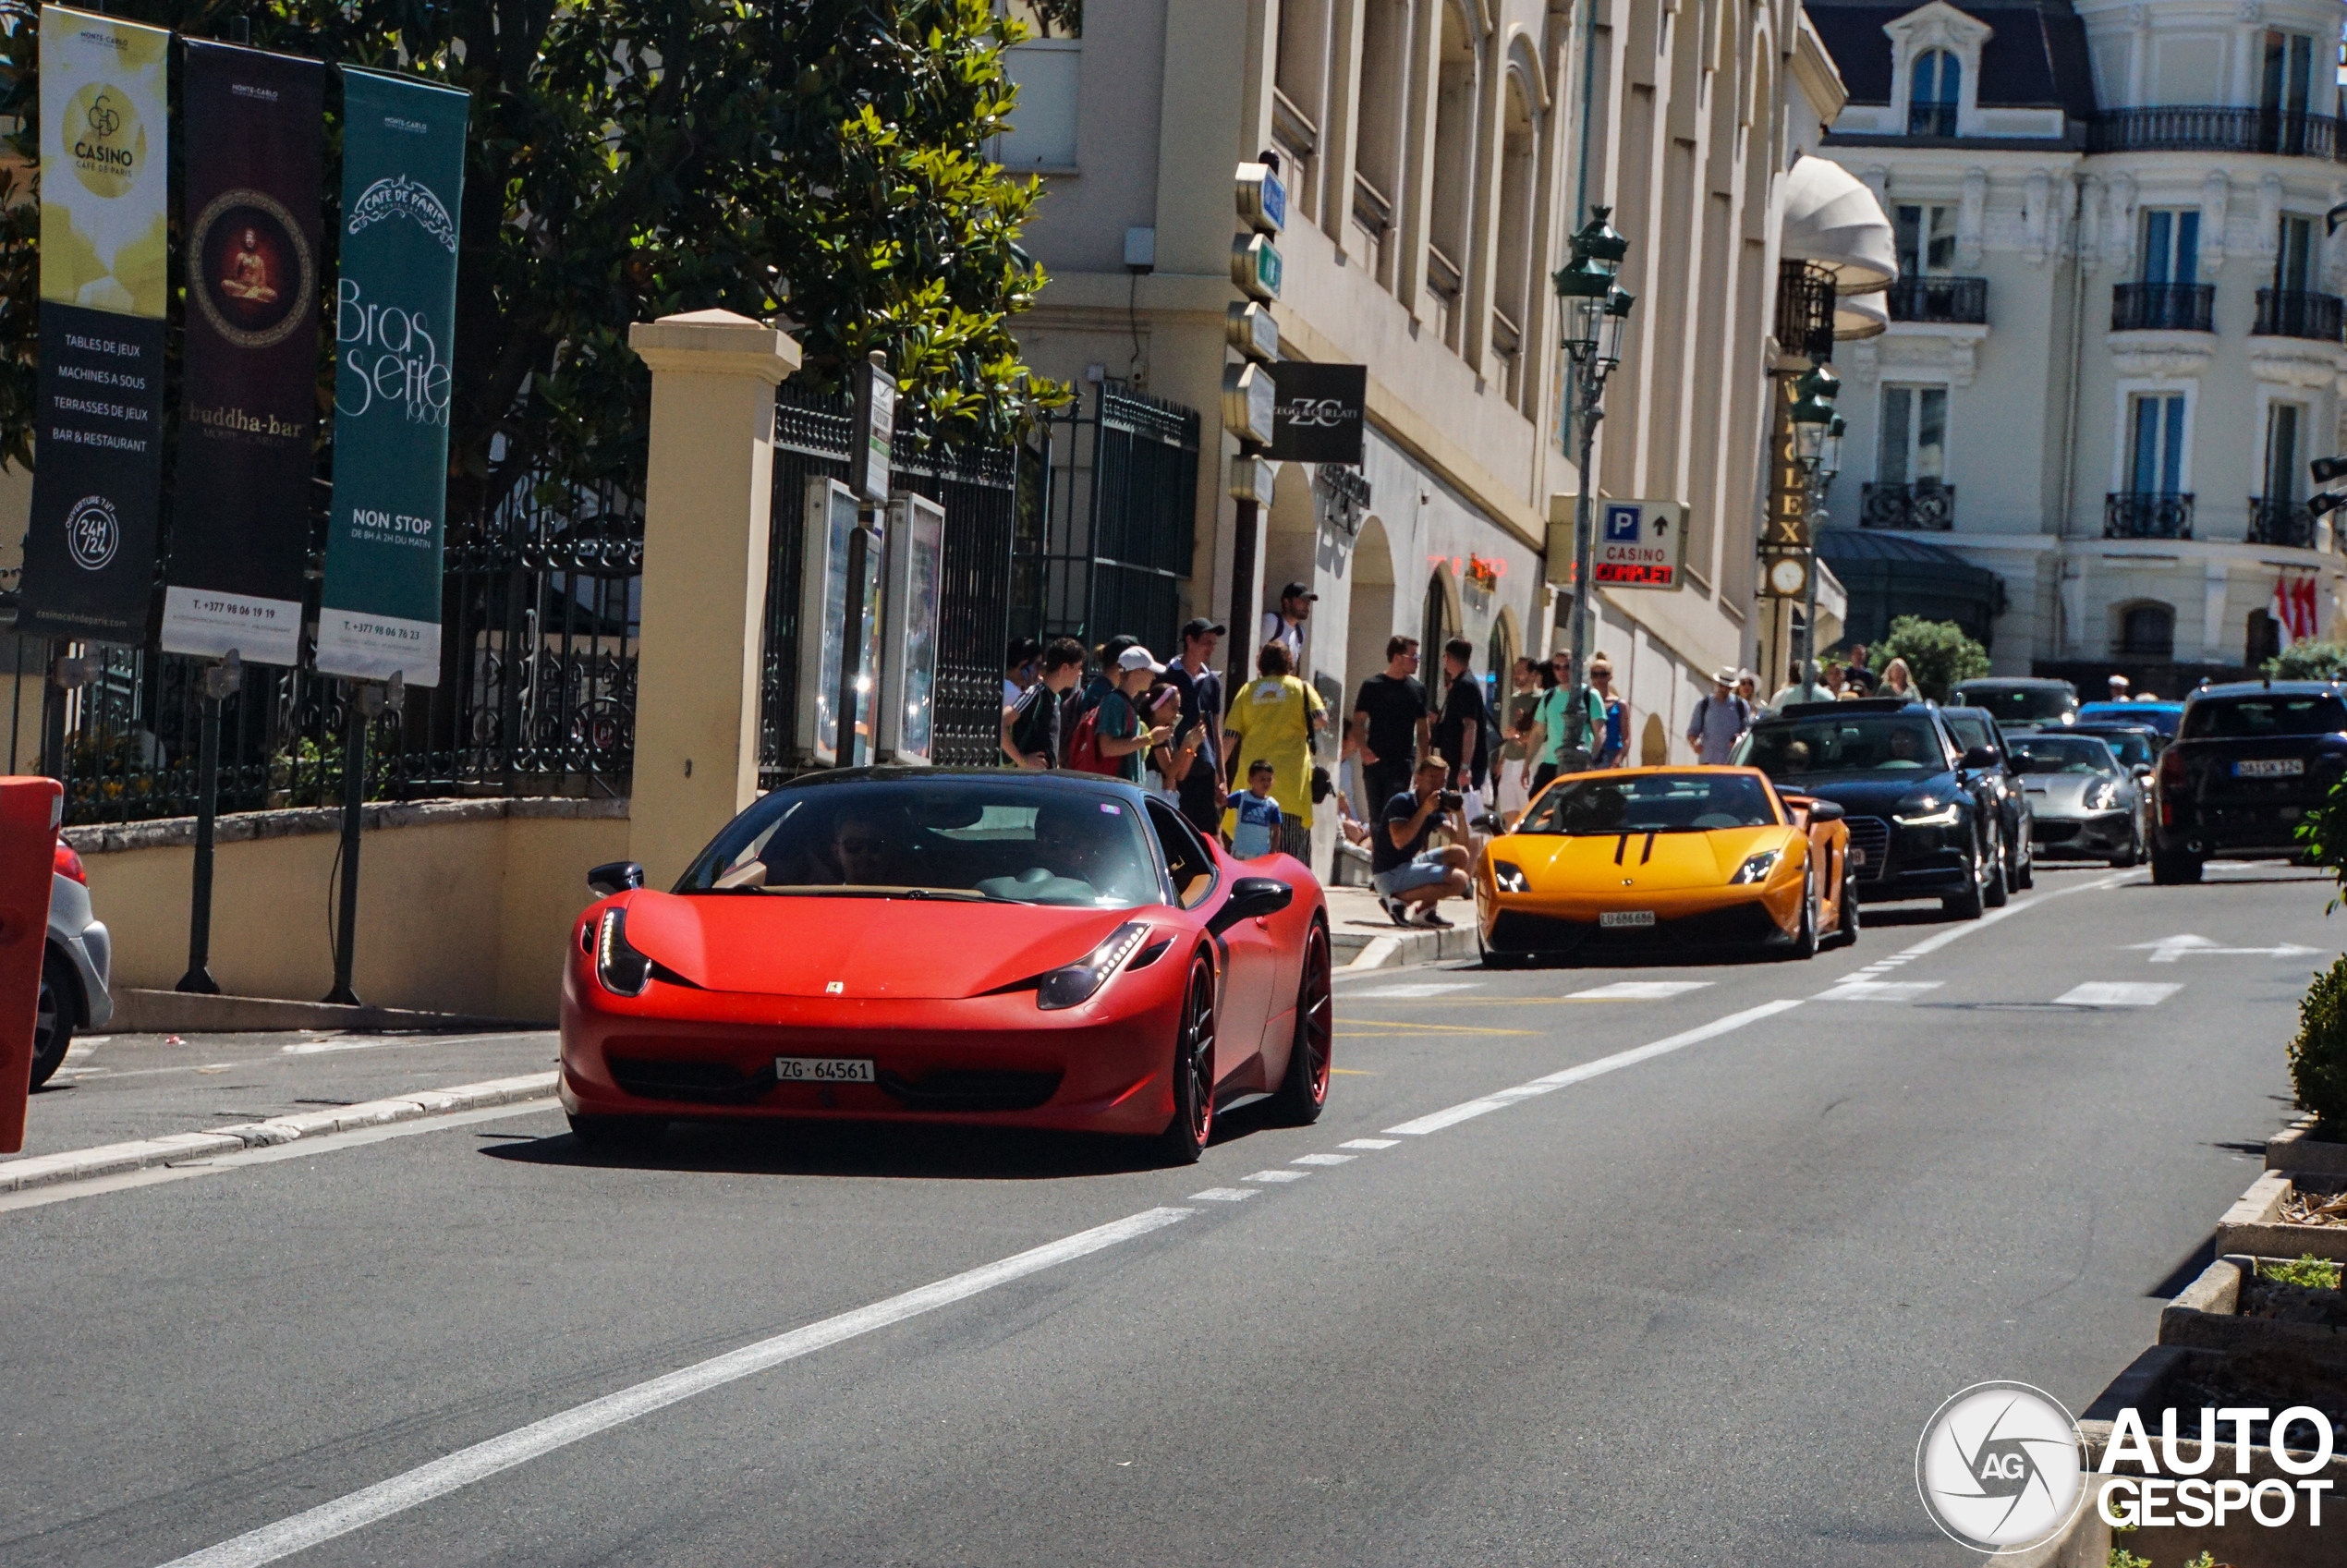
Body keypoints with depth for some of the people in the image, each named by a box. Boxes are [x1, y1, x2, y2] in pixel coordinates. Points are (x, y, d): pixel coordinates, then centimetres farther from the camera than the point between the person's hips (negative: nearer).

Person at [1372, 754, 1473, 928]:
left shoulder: (1436, 809, 12)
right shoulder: (1401, 802, -13)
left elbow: (1461, 842, 9)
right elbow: (1399, 841, -28)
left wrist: (1459, 814, -7)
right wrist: (1425, 810, -25)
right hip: (1389, 875, -9)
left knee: (1460, 854, 5)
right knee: (1458, 879, -18)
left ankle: (1423, 909, 1)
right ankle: (1397, 899, -11)